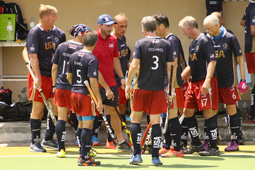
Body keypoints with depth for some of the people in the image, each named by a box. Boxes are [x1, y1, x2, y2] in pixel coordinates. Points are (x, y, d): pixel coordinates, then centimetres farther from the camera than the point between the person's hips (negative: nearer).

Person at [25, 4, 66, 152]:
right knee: (38, 109, -1)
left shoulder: (57, 33, 10)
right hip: (40, 76, -6)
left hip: (54, 75, 6)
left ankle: (48, 139, 20)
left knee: (56, 108, 5)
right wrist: (37, 77, -21)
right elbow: (33, 55, -15)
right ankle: (35, 142, 7)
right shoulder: (35, 33, -9)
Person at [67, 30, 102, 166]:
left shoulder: (74, 56, 7)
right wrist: (99, 100, -18)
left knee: (81, 125, 17)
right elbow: (93, 81, -20)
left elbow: (69, 76, 14)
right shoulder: (92, 59, -16)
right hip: (87, 95, -8)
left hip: (74, 93, 8)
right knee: (87, 126, -4)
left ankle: (83, 154, 23)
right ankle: (85, 158, -4)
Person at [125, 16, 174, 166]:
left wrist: (128, 83, -2)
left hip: (142, 87, -2)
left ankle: (137, 155, 6)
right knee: (156, 121, 4)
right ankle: (155, 157, 1)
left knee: (136, 119, 11)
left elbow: (134, 65, -11)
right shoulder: (166, 44, 1)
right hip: (159, 88, 2)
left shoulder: (140, 43, -5)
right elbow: (170, 68, 2)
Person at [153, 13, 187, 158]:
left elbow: (174, 64, -20)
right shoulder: (164, 41, 16)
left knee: (172, 116, -8)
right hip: (164, 84, 10)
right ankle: (168, 146, 22)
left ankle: (177, 149, -6)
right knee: (166, 116, 14)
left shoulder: (172, 40, -14)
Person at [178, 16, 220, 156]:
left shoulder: (205, 41, -10)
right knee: (187, 111, 11)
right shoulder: (192, 44, 18)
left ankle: (214, 147, -6)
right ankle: (196, 144, 22)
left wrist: (207, 81, -27)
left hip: (205, 83, -10)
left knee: (208, 112, -9)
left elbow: (212, 62, -19)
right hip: (194, 82, 10)